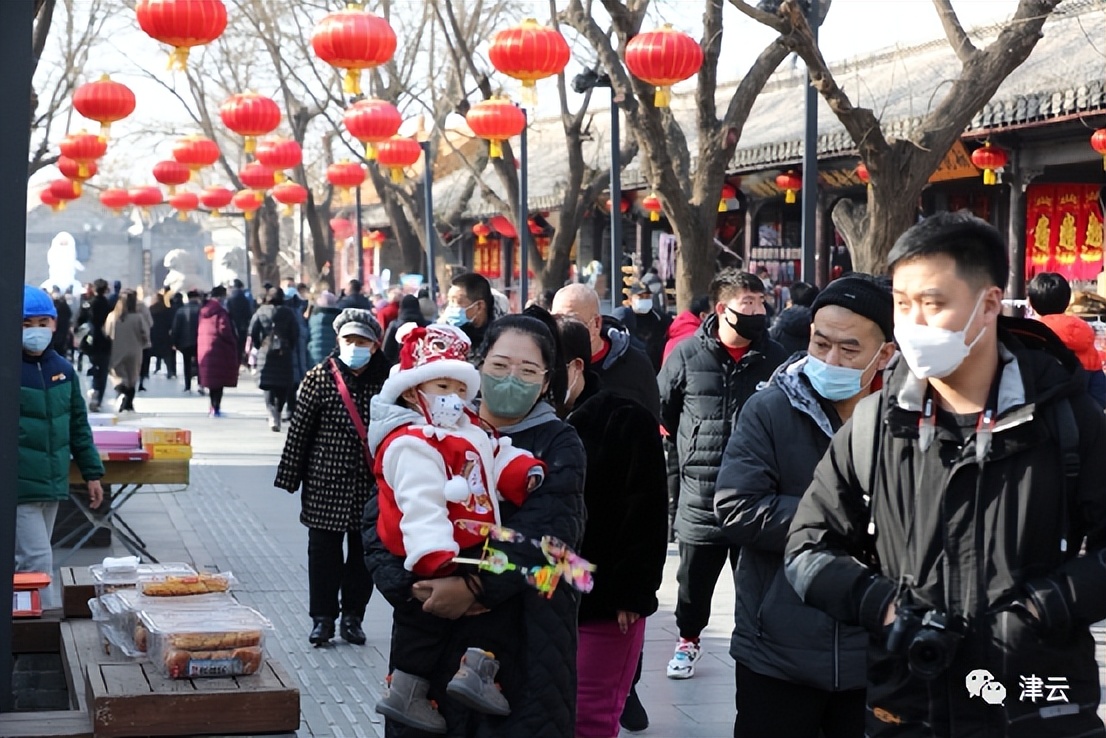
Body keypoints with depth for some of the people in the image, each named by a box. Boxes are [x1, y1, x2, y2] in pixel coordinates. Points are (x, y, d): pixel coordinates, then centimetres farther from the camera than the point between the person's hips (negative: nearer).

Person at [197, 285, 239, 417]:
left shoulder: (203, 310, 10)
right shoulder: (220, 311, -14)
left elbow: (200, 330, 13)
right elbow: (224, 330, -19)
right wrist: (234, 343, -6)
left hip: (204, 348, 8)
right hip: (220, 349, -7)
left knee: (212, 380, 17)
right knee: (220, 380, -3)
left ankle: (213, 407, 22)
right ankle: (216, 408, -6)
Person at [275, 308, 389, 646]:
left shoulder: (385, 381, 0)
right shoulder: (319, 377, -4)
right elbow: (299, 429, -2)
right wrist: (290, 477, -2)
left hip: (371, 484, 1)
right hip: (326, 482, -1)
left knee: (363, 552, 8)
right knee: (324, 552, 4)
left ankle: (352, 616, 21)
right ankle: (323, 618, 14)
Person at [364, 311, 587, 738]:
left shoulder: (558, 444, 0)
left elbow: (546, 531, -15)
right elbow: (379, 517, -1)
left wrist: (473, 585, -25)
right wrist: (410, 585, -17)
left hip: (526, 641, -2)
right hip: (433, 640, 2)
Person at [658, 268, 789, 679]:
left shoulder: (775, 358, -2)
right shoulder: (687, 355, -4)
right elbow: (662, 411, 10)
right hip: (700, 497, 0)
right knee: (694, 581, 14)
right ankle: (688, 640, 34)